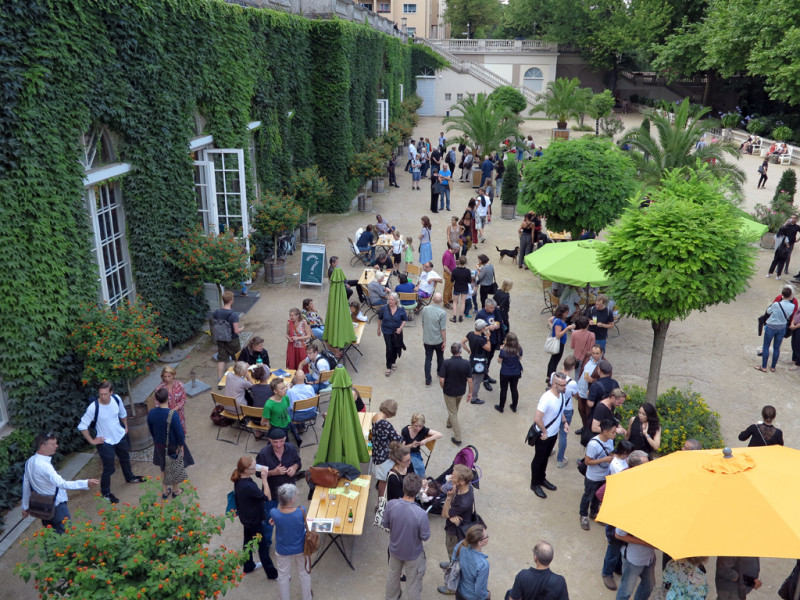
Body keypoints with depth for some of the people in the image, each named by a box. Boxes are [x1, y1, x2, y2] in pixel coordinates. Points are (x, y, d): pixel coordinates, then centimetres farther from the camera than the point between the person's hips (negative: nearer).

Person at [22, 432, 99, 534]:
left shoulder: (30, 461, -1)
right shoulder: (44, 465, -28)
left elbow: (26, 484, 10)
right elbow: (62, 484, -39)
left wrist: (25, 506, 21)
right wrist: (86, 483, -47)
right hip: (56, 506, -9)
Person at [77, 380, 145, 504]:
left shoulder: (116, 399, -16)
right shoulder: (93, 408, -30)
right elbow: (82, 426, -19)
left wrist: (125, 427, 10)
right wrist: (92, 441, -16)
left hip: (120, 436, 6)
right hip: (105, 442, -5)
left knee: (125, 458, 28)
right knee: (108, 469, 4)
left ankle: (130, 477, 55)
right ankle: (105, 492, 28)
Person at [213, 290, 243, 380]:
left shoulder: (217, 312, -7)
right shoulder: (234, 314, -23)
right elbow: (236, 331, -24)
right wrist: (241, 329, -3)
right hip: (233, 341, -4)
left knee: (221, 360, 9)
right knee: (238, 360, 17)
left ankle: (220, 380, 11)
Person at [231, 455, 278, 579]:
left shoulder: (238, 480, -10)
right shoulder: (248, 486, -38)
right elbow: (267, 497, -29)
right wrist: (264, 479, -31)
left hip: (246, 517, 9)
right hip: (254, 520, -9)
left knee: (248, 541, 27)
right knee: (263, 546, 9)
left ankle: (248, 566, 48)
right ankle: (272, 573, 26)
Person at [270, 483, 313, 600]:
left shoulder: (274, 513, -30)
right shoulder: (301, 512, -32)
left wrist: (281, 502, -17)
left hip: (282, 551, 0)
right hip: (300, 549, 0)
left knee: (283, 575, 25)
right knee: (304, 573, 26)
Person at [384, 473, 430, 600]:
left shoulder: (391, 505, -27)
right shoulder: (421, 514, -37)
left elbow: (386, 524, -8)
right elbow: (425, 537, -20)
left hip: (395, 548, 4)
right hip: (413, 553, -4)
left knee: (393, 574, 32)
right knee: (413, 581, 23)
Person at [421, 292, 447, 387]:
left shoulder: (425, 309, -11)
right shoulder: (442, 313, -22)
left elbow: (423, 323, 2)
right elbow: (443, 329, -18)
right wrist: (444, 341, -5)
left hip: (427, 339, 2)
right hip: (438, 340, -2)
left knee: (428, 359, 10)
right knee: (440, 357, 23)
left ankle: (428, 380, 11)